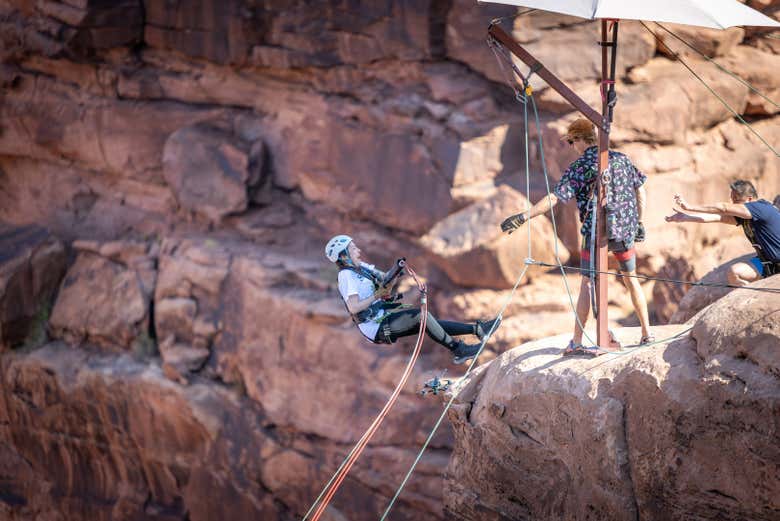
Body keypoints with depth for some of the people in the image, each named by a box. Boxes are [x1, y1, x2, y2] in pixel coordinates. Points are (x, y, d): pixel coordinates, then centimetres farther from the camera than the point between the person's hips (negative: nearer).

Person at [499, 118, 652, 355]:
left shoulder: (579, 167, -10)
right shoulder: (621, 159, 7)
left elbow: (554, 198, -19)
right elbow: (640, 190, 12)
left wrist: (523, 217, -23)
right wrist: (639, 222, 22)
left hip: (597, 231, -5)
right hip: (626, 229, 5)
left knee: (587, 285, 1)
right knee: (631, 280, 18)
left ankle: (576, 342, 0)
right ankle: (647, 333, 19)